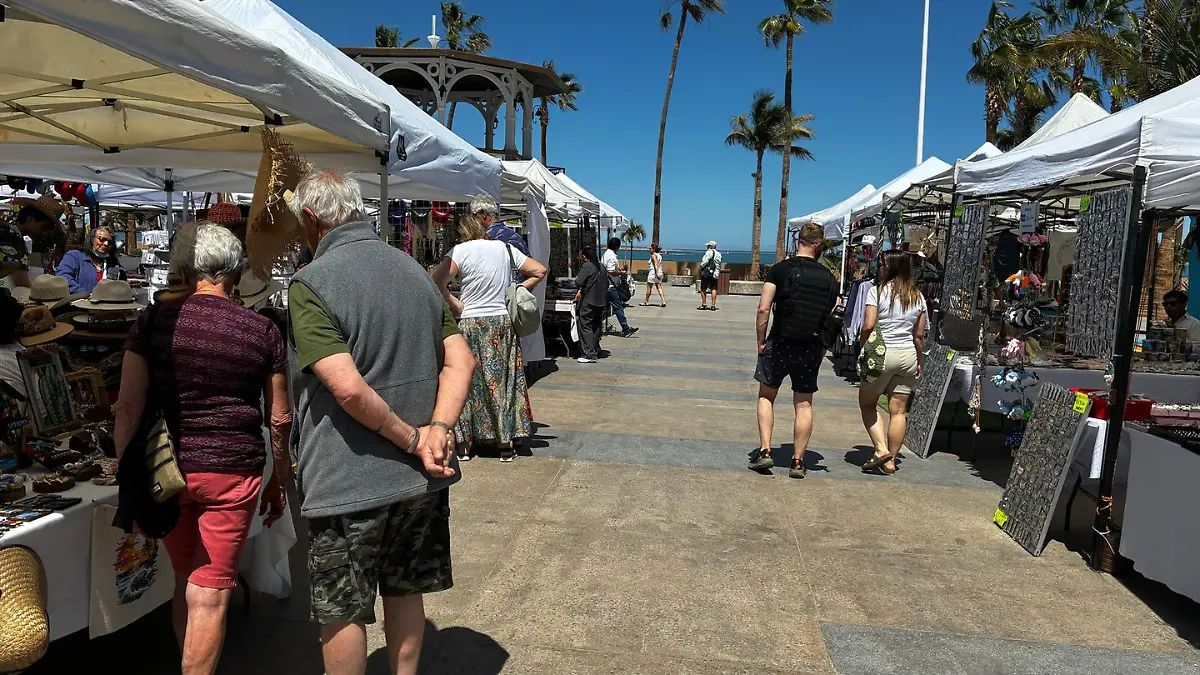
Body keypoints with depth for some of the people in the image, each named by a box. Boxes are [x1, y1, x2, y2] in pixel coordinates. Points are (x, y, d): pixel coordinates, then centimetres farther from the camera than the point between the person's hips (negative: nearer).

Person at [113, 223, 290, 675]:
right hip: (234, 472, -2)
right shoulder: (262, 331, -3)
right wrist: (279, 482, 12)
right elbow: (280, 420, 1)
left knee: (184, 582, 22)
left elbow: (128, 406, -5)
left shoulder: (154, 320, -2)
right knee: (210, 594, 5)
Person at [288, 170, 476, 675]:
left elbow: (347, 386, -25)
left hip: (347, 481, -6)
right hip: (419, 479, 6)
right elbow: (460, 360, 0)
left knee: (341, 613, 11)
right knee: (405, 591, 21)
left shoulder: (310, 283, -14)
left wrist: (412, 439, -14)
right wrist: (437, 431, -11)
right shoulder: (414, 270, 6)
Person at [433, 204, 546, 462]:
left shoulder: (461, 251, -7)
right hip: (503, 322, 4)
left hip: (471, 324, -3)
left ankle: (464, 443, 15)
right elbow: (540, 271, 11)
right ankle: (505, 443, 15)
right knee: (503, 380, 10)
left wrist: (456, 306, -9)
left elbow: (437, 282, -20)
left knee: (467, 381, 8)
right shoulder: (504, 248, 7)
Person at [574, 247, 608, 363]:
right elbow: (606, 283, 17)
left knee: (586, 327, -3)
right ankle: (596, 351, 23)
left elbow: (578, 282, -17)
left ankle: (589, 354, -6)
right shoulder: (600, 266, 11)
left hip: (588, 301, -8)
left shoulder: (586, 266, -10)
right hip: (601, 301, 8)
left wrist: (580, 290, 7)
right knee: (596, 326, 16)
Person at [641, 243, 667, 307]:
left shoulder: (653, 255, -10)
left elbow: (656, 264, -22)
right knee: (659, 288, 4)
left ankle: (646, 302, 11)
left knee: (648, 288, 3)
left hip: (653, 273, -8)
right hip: (660, 273, 8)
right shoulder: (659, 255, 15)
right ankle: (663, 302, -7)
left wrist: (657, 273, -30)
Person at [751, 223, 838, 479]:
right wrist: (823, 348, 12)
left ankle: (764, 451, 8)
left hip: (779, 344, -2)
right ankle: (798, 461, 15)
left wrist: (761, 341, -2)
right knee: (804, 404, 10)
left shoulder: (781, 269, -7)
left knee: (766, 396, 15)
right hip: (811, 349, 2)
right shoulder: (828, 277, 1)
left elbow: (764, 309, -12)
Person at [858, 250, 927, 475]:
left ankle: (881, 449, -2)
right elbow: (919, 335, 9)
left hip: (882, 354, -5)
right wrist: (920, 361, 17)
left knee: (867, 403, 11)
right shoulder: (918, 296, 7)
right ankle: (891, 460, 12)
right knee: (898, 410, 6)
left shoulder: (877, 291, -8)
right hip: (908, 355, 5)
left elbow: (868, 326, -15)